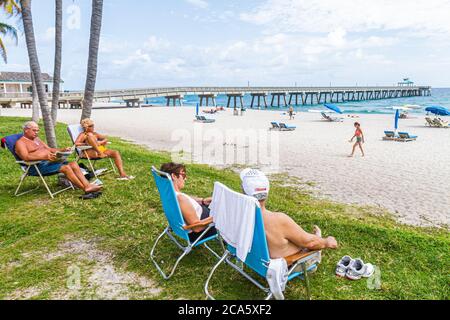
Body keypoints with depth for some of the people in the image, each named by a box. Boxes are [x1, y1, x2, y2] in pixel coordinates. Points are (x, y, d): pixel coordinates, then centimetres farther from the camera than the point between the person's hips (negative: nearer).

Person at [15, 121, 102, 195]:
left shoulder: (37, 139, 26)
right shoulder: (20, 142, -1)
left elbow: (49, 149, 26)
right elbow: (26, 157, -19)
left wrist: (63, 150, 7)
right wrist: (45, 156, -33)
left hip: (49, 161, 9)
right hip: (38, 166, -8)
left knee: (74, 164, -13)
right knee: (66, 168, -28)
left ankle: (87, 185, -26)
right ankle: (86, 189, -25)